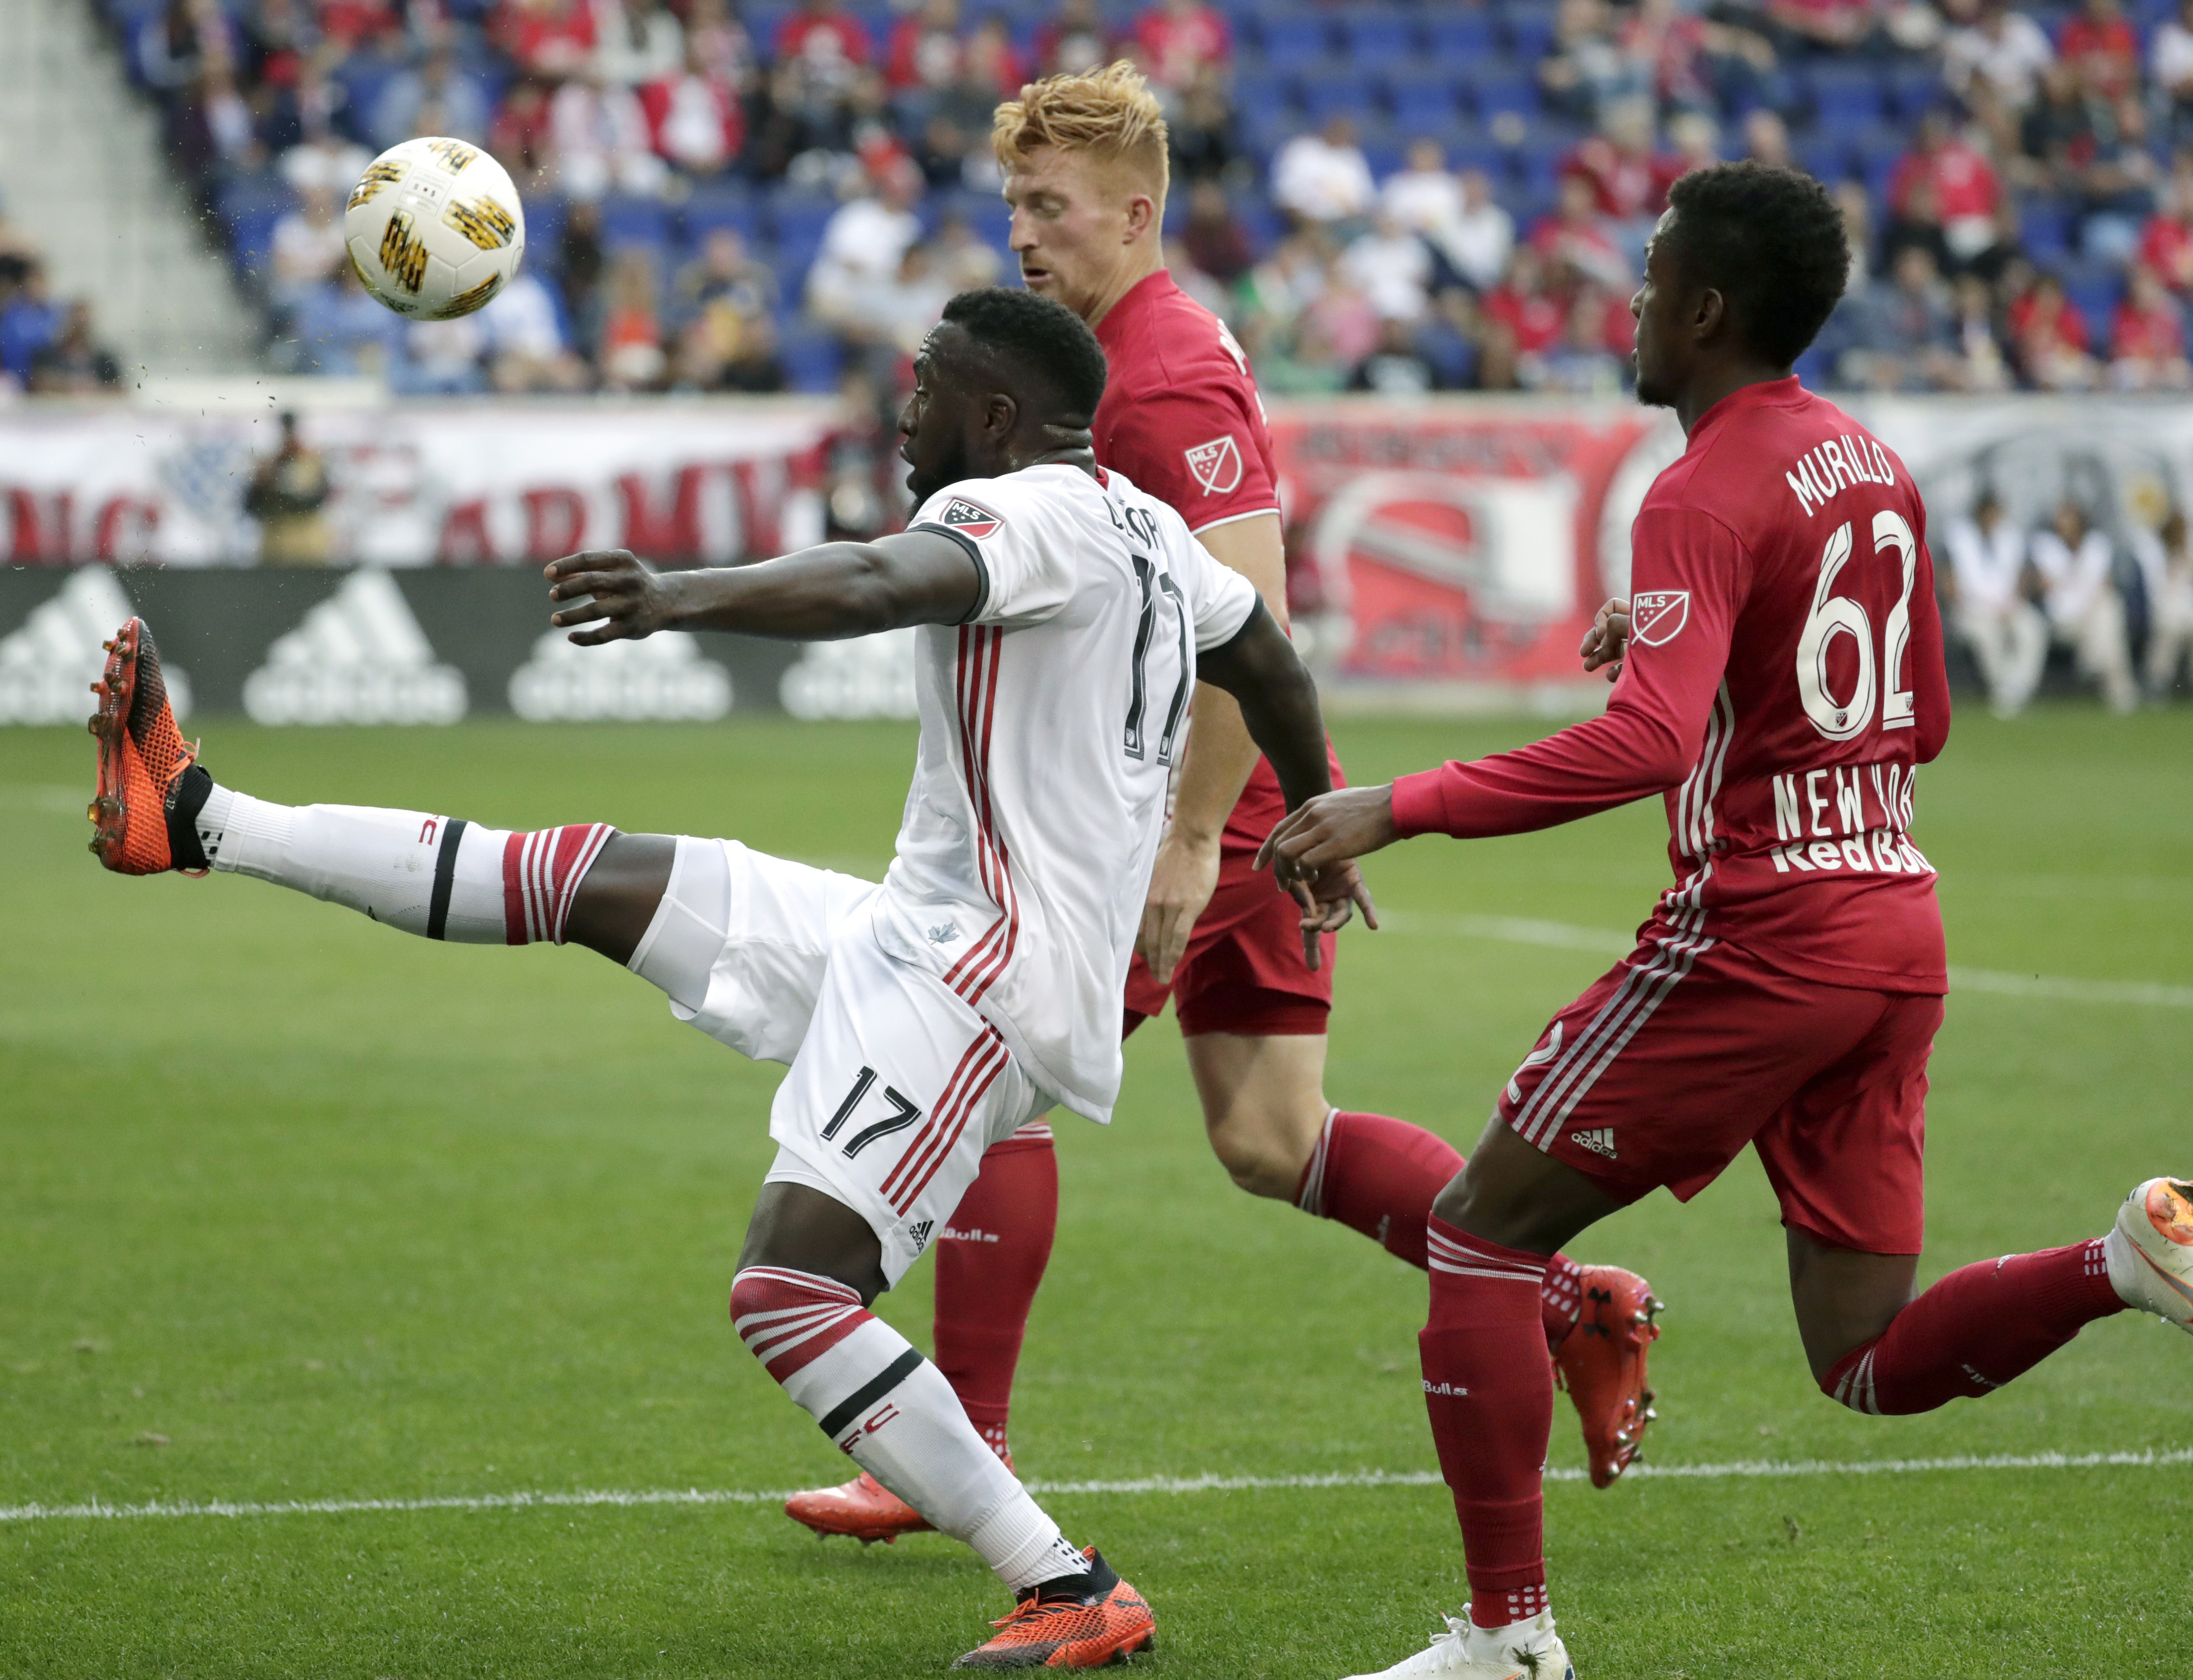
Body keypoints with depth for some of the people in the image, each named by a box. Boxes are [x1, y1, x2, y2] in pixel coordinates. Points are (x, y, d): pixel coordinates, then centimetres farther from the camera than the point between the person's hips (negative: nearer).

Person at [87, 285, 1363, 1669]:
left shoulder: (1027, 509, -13)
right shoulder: (1148, 529, 17)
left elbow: (882, 584, -35)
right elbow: (1268, 659, 34)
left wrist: (688, 597, -50)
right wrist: (1317, 827, 52)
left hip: (983, 972, -10)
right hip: (912, 931, 10)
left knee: (789, 1294, -21)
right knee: (580, 879, 11)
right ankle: (199, 822, 18)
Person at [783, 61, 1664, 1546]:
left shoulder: (1163, 381, -18)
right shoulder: (1123, 355, 15)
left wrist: (1191, 838, -27)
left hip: (1206, 801, -10)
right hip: (1249, 801, 10)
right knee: (1273, 1142, 12)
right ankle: (1577, 1303, 12)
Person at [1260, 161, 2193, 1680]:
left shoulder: (1707, 497, -12)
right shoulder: (1876, 470, 14)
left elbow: (1647, 743, -27)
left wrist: (1400, 808, -26)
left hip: (1760, 937, -8)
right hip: (1898, 929, 8)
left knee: (1483, 1231, 5)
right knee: (1871, 1363, 10)